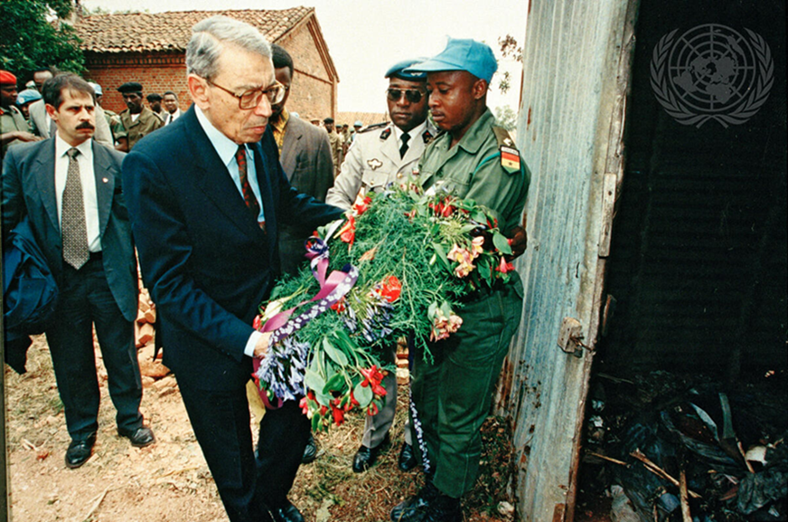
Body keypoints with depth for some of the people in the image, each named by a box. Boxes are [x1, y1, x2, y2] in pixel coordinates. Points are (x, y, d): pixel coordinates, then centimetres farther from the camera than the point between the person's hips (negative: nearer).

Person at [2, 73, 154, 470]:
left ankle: (129, 418, 37)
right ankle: (81, 430, 39)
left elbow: (131, 222, -1)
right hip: (58, 278, 1)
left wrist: (132, 272, -4)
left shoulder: (116, 163, -3)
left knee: (121, 353, 13)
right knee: (70, 361, 16)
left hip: (108, 273, -1)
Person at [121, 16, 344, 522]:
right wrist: (246, 340, -29)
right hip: (211, 341, -5)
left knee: (296, 414, 22)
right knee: (232, 458, 19)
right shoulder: (153, 163, -25)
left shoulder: (259, 138, -7)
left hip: (271, 314, 6)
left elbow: (287, 200, 11)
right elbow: (168, 283, -22)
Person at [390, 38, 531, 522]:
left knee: (458, 417, 12)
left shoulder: (499, 160, -19)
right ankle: (434, 469, 48)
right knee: (425, 396, 23)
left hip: (477, 308, -8)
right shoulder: (439, 146, 7)